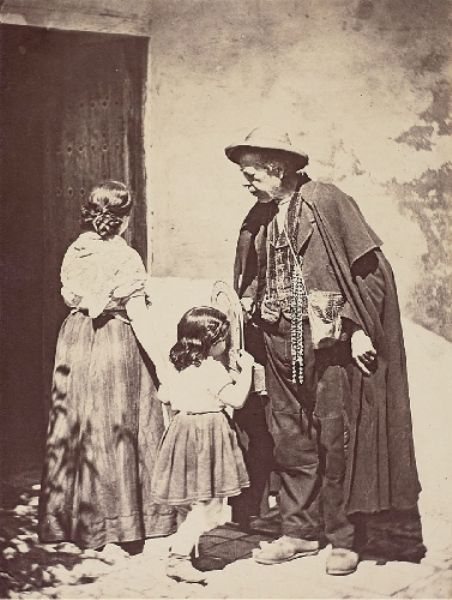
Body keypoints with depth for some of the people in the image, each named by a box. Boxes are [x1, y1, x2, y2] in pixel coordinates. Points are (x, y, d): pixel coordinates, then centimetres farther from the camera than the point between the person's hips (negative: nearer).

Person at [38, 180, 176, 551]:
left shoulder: (74, 252, 4)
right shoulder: (126, 258, -11)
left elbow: (70, 299, 6)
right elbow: (138, 317, -14)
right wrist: (162, 364, -11)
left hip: (74, 343, 6)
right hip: (116, 345, -5)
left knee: (75, 428, 13)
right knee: (116, 431, 2)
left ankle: (72, 521, 23)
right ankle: (117, 527, 7)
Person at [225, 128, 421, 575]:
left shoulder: (326, 202, -8)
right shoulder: (257, 220, 9)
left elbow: (369, 267, -9)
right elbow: (249, 282, 23)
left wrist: (358, 329, -12)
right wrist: (253, 306, 5)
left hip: (329, 342, -5)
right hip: (281, 345, 6)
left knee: (336, 440, 1)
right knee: (290, 441, 10)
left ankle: (341, 538, 14)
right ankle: (300, 530, 23)